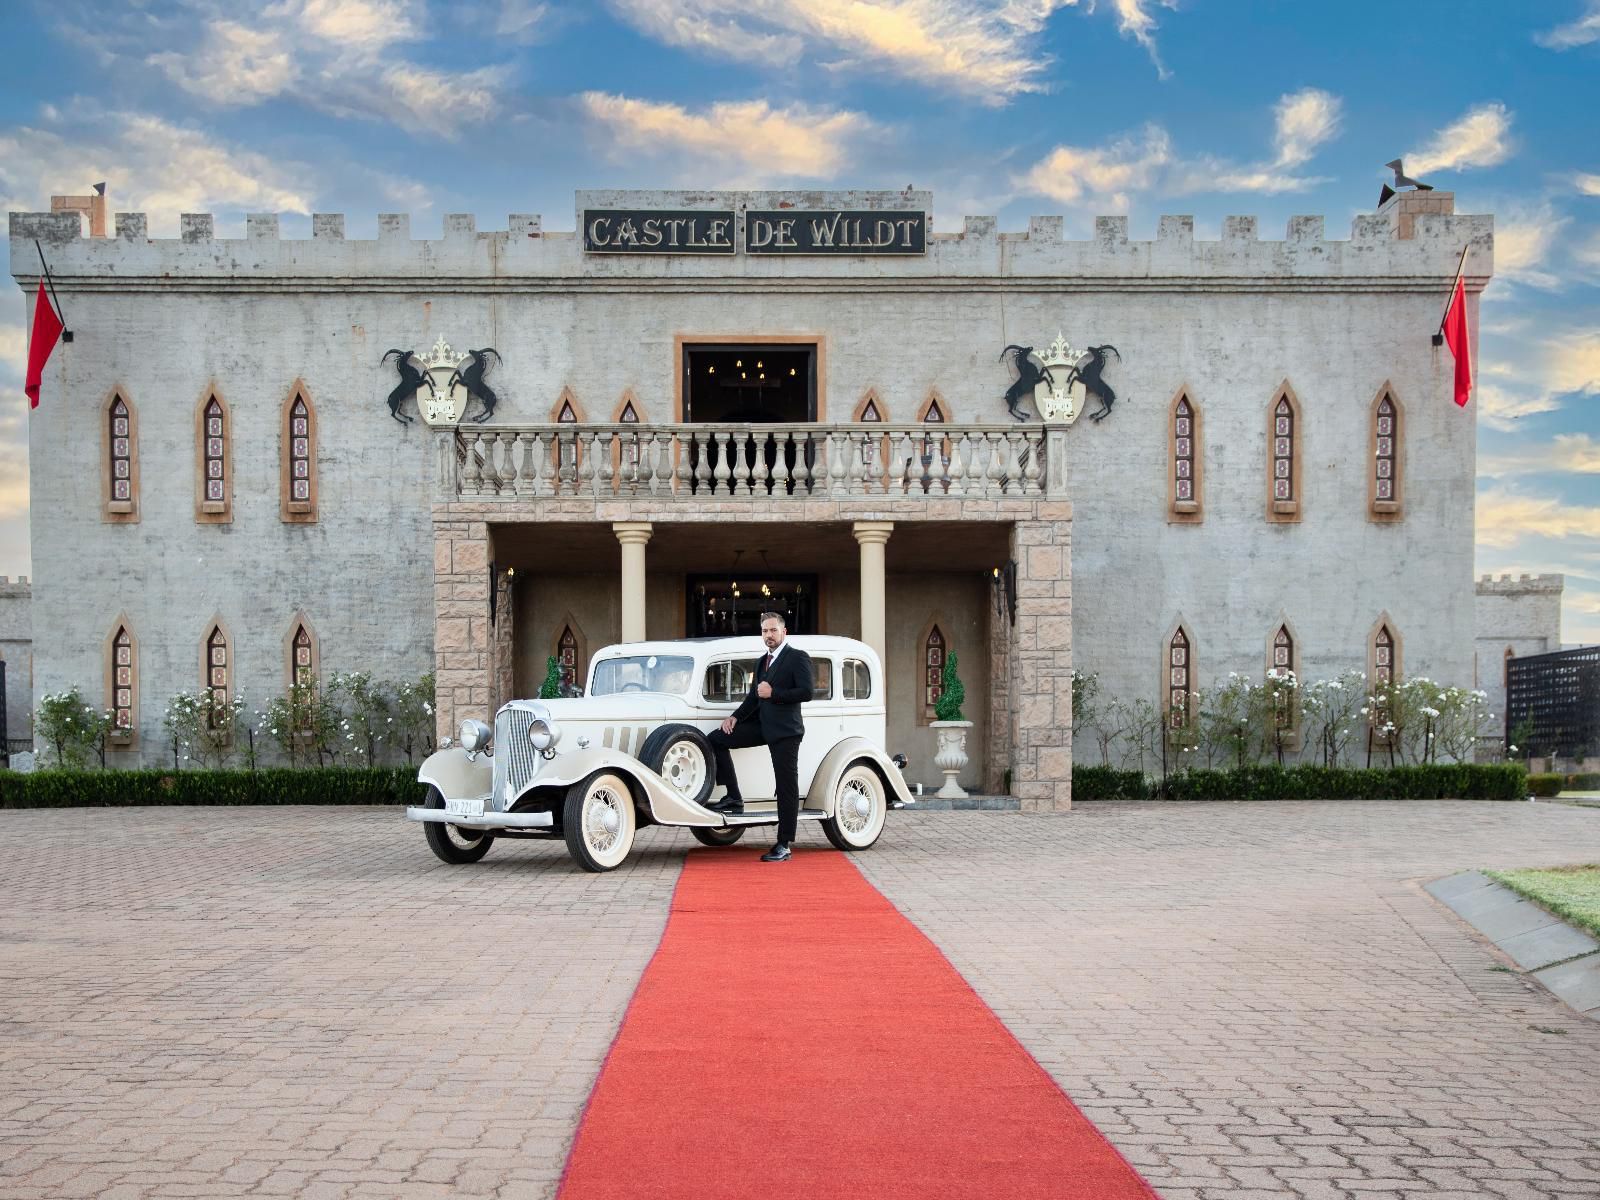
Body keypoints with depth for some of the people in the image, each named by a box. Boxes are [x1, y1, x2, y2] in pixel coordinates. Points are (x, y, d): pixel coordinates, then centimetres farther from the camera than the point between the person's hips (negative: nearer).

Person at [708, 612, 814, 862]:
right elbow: (755, 696, 22)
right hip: (762, 726, 8)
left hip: (785, 729, -8)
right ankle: (734, 797, 3)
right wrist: (735, 717, 7)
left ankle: (784, 846, 1)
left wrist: (773, 693, -17)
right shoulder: (763, 662, 19)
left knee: (787, 787, -3)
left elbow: (806, 692, -16)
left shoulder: (798, 657, -5)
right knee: (716, 739, -1)